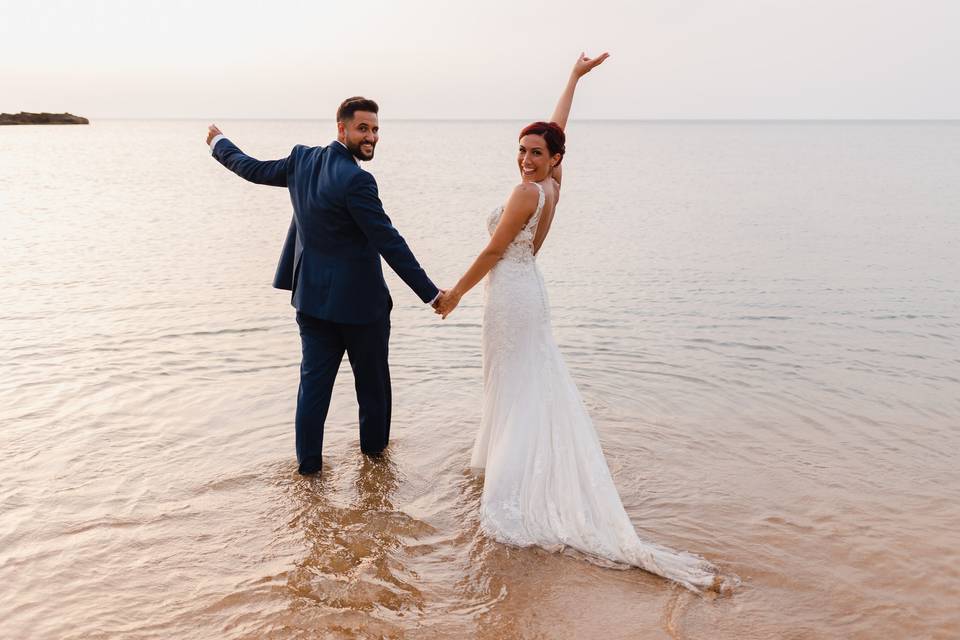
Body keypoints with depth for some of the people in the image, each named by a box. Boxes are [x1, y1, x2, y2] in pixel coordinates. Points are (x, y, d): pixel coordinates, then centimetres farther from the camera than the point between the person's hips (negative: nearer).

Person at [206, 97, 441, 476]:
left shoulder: (302, 160, -1)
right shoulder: (355, 180, -23)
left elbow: (254, 170, 15)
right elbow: (389, 243, -23)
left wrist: (220, 144, 36)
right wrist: (430, 293, -19)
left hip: (313, 295, 6)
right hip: (358, 299, -6)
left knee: (314, 378, 12)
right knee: (371, 376, 15)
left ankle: (308, 458, 17)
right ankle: (374, 443, 33)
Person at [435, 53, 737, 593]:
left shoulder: (528, 191, -20)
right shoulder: (553, 184, 2)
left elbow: (494, 251, -17)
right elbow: (556, 129, 16)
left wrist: (455, 293, -7)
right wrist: (575, 79, 26)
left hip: (511, 298, -9)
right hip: (528, 291, 9)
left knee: (515, 391, -4)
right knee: (535, 386, 17)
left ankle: (513, 495, 2)